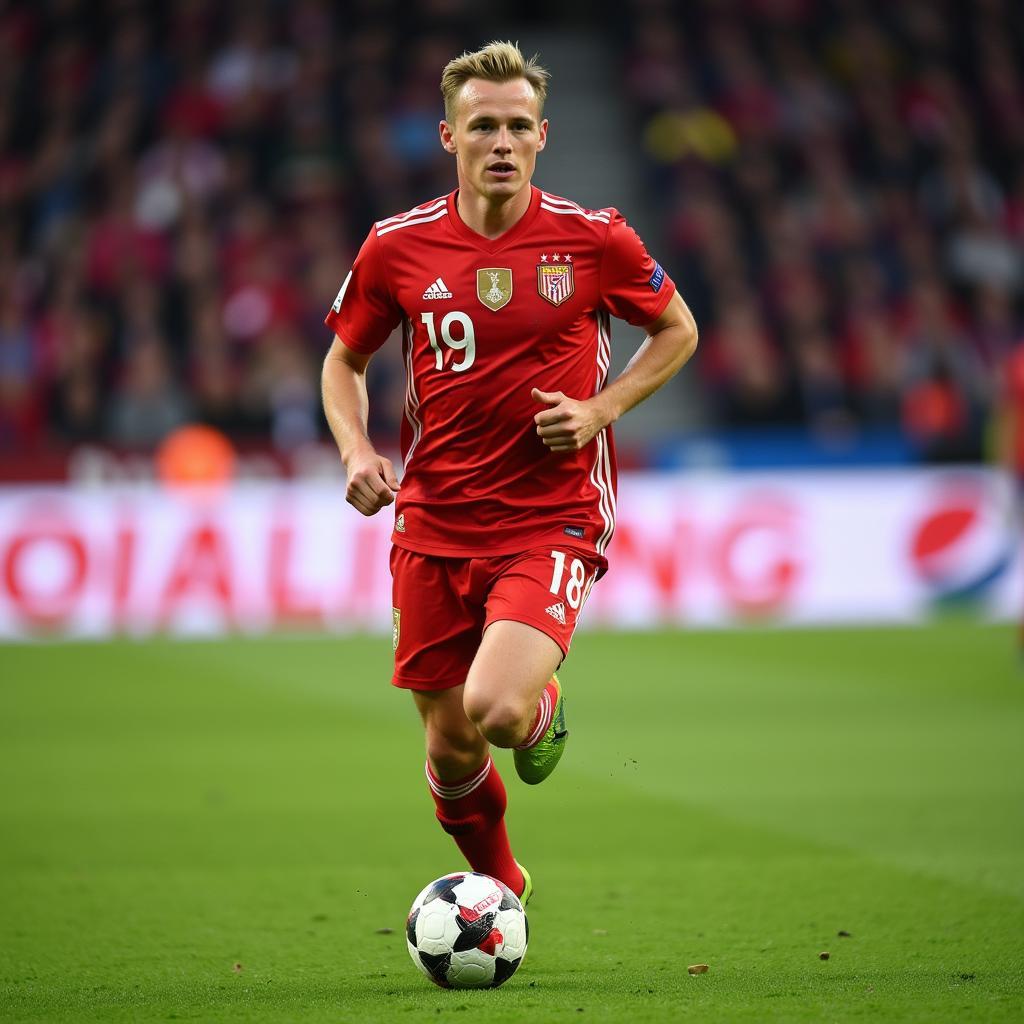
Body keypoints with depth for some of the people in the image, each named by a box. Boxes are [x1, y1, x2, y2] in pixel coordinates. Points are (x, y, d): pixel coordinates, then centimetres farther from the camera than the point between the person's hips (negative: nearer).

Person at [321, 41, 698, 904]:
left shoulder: (592, 239, -5)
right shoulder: (398, 246, -1)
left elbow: (677, 330, 10)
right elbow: (344, 360, 14)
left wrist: (600, 409, -6)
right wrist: (356, 451, -5)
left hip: (552, 521, -3)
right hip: (433, 530, 3)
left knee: (494, 707, -24)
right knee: (449, 749, 8)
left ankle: (542, 708, 15)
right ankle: (497, 883, 39)